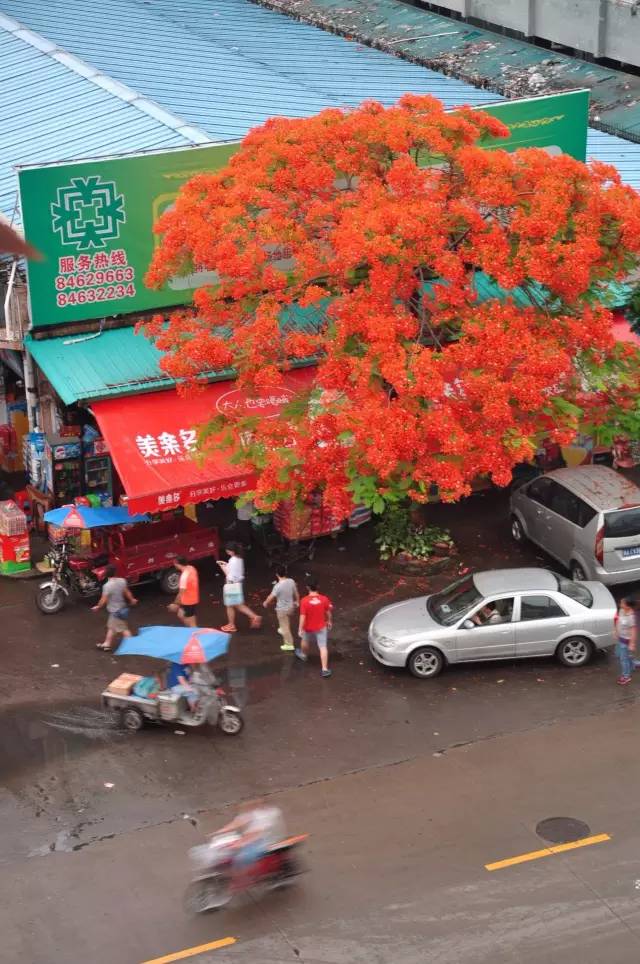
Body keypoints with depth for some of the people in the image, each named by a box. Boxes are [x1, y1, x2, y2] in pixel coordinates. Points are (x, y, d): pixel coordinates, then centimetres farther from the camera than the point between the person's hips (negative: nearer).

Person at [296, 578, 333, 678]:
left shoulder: (305, 601, -22)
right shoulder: (324, 599, -14)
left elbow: (302, 616, -20)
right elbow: (328, 612, -1)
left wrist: (300, 629, -11)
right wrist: (329, 621, 17)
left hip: (308, 627, -1)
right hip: (321, 627, 1)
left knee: (305, 641, 29)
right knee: (323, 647, 2)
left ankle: (304, 655, 57)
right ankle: (325, 669, -2)